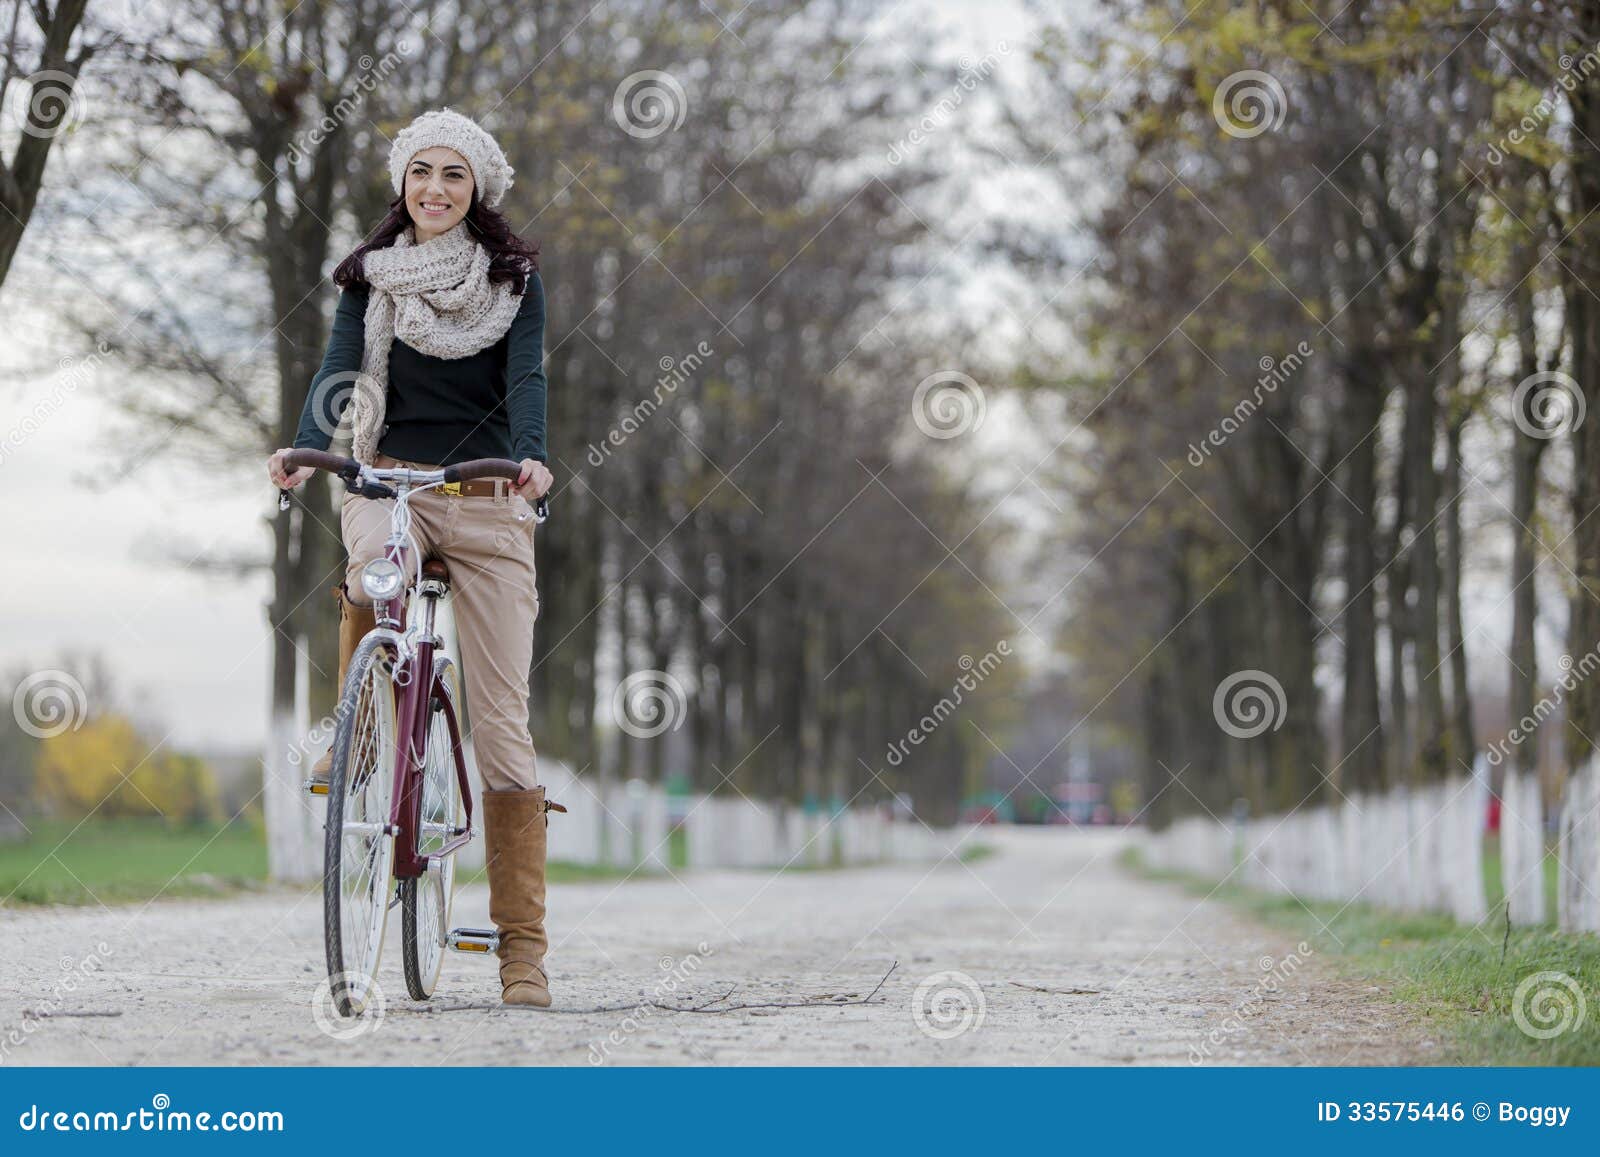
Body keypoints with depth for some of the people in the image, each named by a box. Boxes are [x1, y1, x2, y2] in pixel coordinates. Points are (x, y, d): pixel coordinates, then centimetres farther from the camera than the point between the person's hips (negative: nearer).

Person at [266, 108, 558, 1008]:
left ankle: (523, 947, -4)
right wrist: (306, 447, -25)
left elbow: (526, 376, -9)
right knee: (375, 572, -38)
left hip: (487, 496, -1)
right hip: (388, 482, 1)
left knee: (503, 721, -6)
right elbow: (342, 367, -5)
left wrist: (533, 457, -29)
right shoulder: (372, 276, 8)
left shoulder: (515, 277, 4)